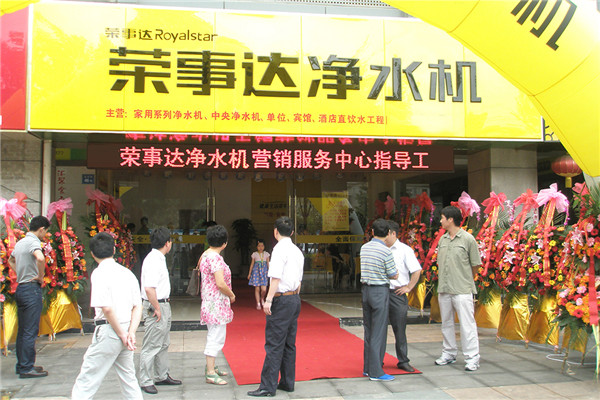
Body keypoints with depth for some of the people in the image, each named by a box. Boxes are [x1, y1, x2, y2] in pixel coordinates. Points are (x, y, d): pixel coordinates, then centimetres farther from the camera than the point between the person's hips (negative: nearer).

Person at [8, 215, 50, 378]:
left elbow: (11, 260, 34)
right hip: (32, 288, -9)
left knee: (22, 330, 15)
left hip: (20, 288, 9)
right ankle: (26, 368, -1)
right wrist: (40, 277, -18)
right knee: (30, 331, -4)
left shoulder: (20, 242, 15)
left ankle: (21, 365, 22)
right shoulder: (34, 242, -13)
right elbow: (40, 258, -34)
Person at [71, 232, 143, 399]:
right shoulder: (127, 273, 9)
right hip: (125, 330, 7)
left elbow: (107, 308, -19)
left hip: (108, 331, -6)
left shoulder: (99, 273, -11)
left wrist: (122, 334, -11)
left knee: (86, 380, 1)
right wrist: (131, 332, -2)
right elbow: (138, 306, 5)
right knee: (128, 378, 17)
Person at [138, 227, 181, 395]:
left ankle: (162, 376, 31)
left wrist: (164, 305, 15)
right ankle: (145, 381, 8)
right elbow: (149, 288, -27)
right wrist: (157, 308, -20)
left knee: (163, 344, 19)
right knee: (151, 346, -2)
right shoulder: (153, 260, -20)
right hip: (155, 306, -10)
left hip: (163, 304, 10)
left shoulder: (159, 258, 12)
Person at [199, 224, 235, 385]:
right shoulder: (215, 258, -20)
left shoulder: (205, 255, 11)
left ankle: (210, 366, 31)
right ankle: (210, 374, -1)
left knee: (213, 336, 20)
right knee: (217, 337, -6)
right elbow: (220, 283, -25)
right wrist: (231, 295, -9)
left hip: (209, 301, 11)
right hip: (217, 302, -11)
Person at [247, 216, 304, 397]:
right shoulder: (297, 251, 14)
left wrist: (269, 300, -19)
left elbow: (276, 277, -20)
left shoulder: (280, 249, -12)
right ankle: (287, 382, 20)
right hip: (295, 299, 9)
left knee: (274, 344, -6)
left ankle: (268, 386, -3)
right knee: (289, 343, 13)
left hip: (282, 299, -9)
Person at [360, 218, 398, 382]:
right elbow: (394, 275, -6)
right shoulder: (386, 251, -14)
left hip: (366, 290, 7)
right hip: (380, 291, -7)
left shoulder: (364, 247, 6)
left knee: (368, 331, 14)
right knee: (379, 332, -1)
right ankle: (375, 372, 1)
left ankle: (367, 368, 22)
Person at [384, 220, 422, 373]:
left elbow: (417, 271, -4)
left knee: (399, 329, 3)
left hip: (397, 293, -4)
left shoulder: (404, 250, -2)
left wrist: (408, 287, -8)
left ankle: (403, 361, 15)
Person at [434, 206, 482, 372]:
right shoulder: (442, 239, 10)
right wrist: (442, 283, 14)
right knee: (446, 323, 14)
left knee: (467, 324, -4)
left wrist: (465, 280, 9)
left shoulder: (468, 239, -7)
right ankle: (449, 353, 27)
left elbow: (475, 265, -1)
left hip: (462, 290, -6)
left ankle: (472, 358, 3)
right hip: (444, 289, 6)